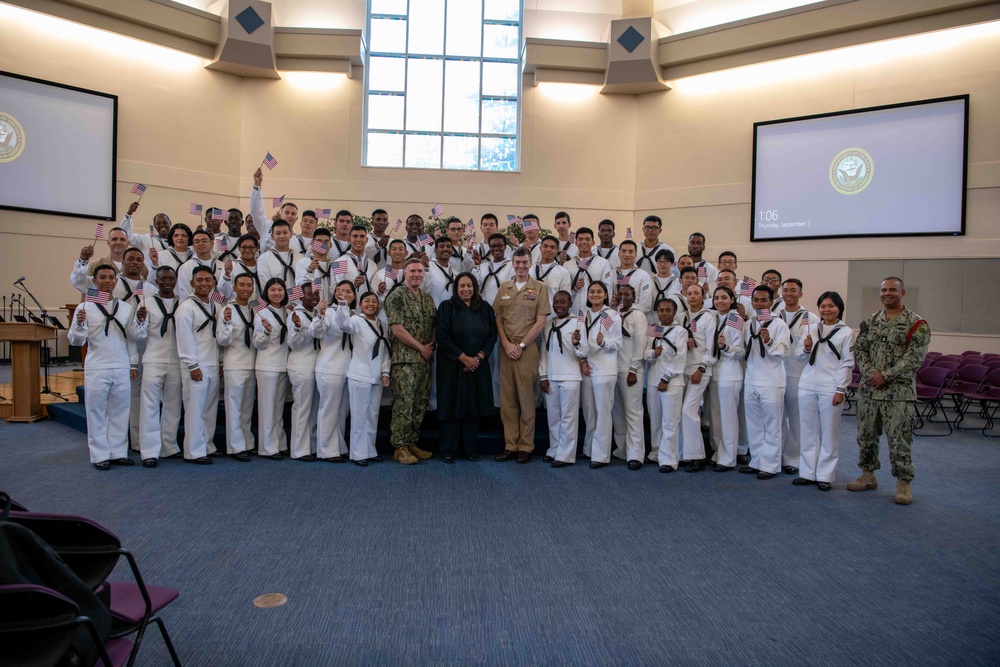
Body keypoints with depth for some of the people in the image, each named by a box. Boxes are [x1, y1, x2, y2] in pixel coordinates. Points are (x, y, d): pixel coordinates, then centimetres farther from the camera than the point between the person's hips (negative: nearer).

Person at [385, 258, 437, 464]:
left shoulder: (428, 299, 15)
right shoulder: (397, 297, -7)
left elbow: (434, 327, 18)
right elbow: (397, 329, -14)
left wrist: (431, 347, -1)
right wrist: (421, 347, -11)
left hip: (425, 360, 7)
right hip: (405, 359, -7)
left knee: (421, 404, 10)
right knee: (404, 404, -5)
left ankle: (412, 442, 20)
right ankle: (400, 447, 3)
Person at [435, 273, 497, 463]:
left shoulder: (485, 308, 7)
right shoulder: (446, 307, -3)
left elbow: (492, 335, 5)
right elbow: (442, 336, -10)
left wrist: (479, 357, -9)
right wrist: (464, 358, -14)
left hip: (478, 366, 3)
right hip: (452, 366, -3)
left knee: (473, 406, 6)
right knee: (453, 406, 0)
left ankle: (469, 449, 16)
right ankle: (448, 451, 9)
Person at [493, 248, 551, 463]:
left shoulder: (539, 287, 1)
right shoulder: (504, 287, 12)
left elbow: (541, 321, -4)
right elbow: (498, 318, 9)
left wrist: (521, 345, -8)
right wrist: (506, 344, -5)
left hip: (527, 349, -3)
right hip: (506, 348, 4)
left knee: (526, 399, 0)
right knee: (507, 399, 4)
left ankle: (526, 447, 8)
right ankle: (510, 445, 11)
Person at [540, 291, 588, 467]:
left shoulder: (577, 323, -3)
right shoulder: (548, 324, 10)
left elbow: (584, 352, -7)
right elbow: (544, 351, 11)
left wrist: (577, 344, -29)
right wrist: (543, 376, 6)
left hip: (569, 377, -5)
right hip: (551, 378, 5)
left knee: (568, 417, -1)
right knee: (553, 417, 12)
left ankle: (565, 455, 3)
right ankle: (554, 450, 23)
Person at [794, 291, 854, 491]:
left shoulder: (846, 332, -1)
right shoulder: (811, 328, 9)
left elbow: (847, 363, -3)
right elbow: (799, 356, 13)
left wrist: (840, 389, -8)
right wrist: (806, 348, -9)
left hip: (831, 388, -4)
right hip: (807, 386, 4)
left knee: (829, 433, 4)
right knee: (808, 431, 8)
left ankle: (825, 475, 12)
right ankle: (807, 472, 17)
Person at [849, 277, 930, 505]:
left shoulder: (916, 324, -5)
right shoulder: (870, 322, 9)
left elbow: (915, 357, -12)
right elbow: (859, 349, 7)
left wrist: (886, 376, -15)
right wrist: (870, 372, -10)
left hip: (899, 392, -5)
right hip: (869, 389, 5)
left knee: (899, 439, -1)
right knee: (865, 435, 11)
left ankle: (903, 483, 11)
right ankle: (868, 475, 25)